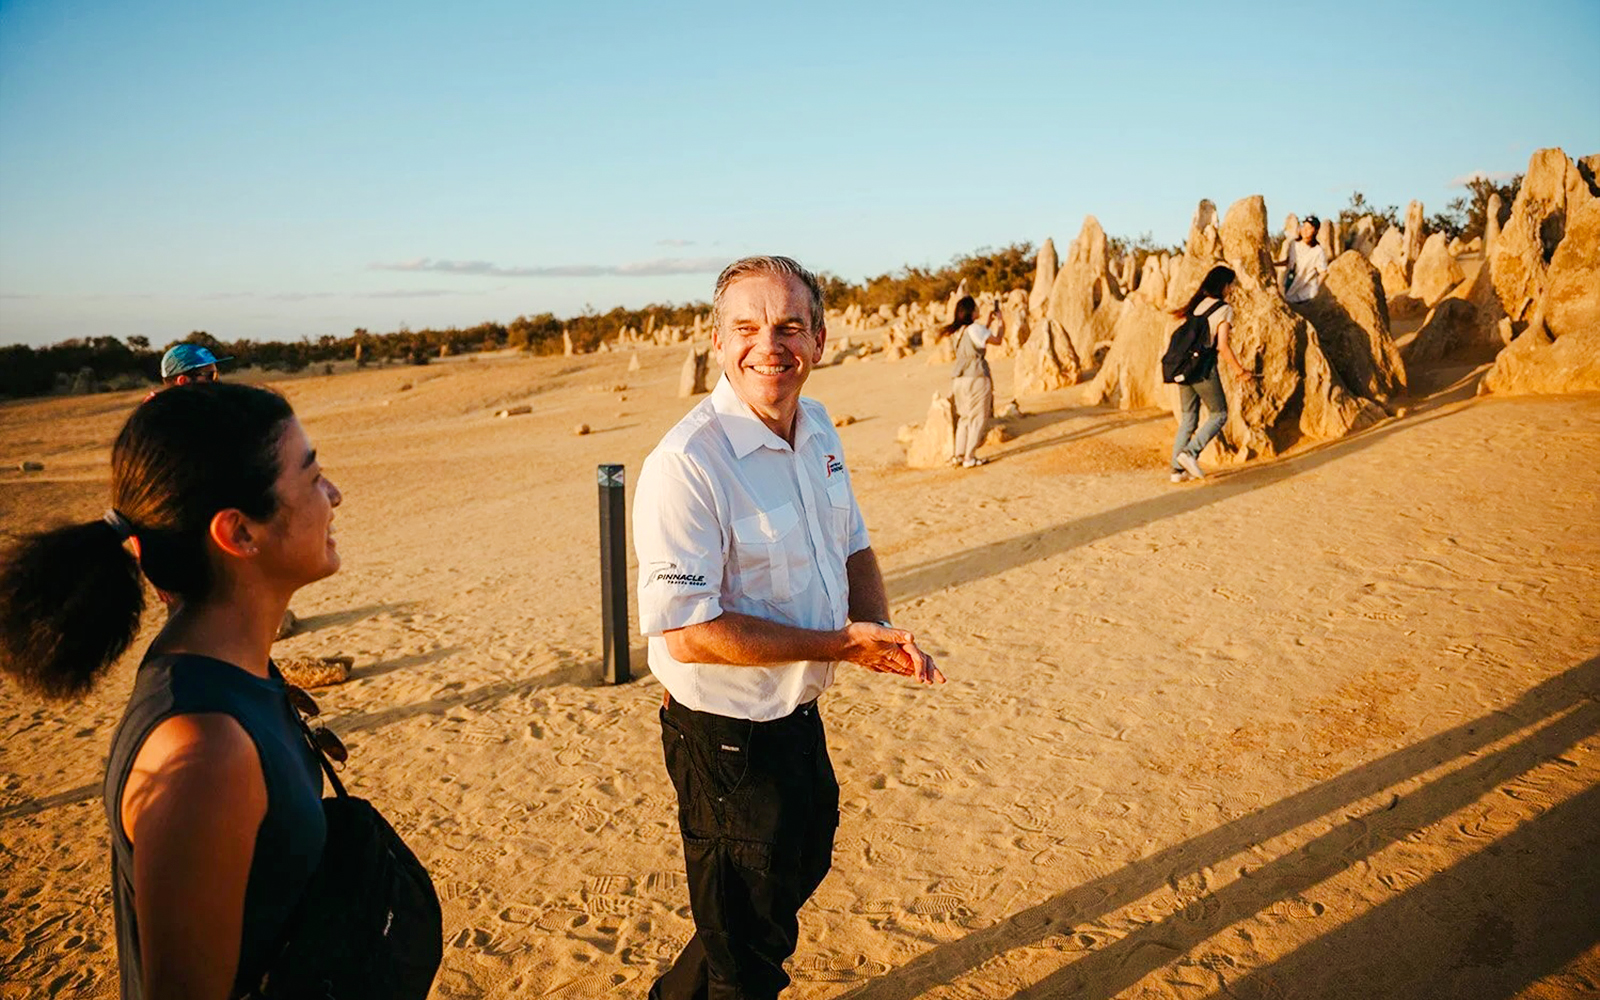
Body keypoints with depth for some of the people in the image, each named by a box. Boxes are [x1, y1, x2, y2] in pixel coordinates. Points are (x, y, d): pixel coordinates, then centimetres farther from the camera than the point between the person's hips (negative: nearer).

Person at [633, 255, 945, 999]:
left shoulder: (817, 428, -1)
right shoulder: (686, 464, -27)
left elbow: (852, 544, 12)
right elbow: (686, 632, -29)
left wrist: (880, 629, -8)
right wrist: (841, 645, -24)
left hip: (800, 715, 9)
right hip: (726, 736, -8)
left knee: (802, 867, 30)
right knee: (750, 936, 12)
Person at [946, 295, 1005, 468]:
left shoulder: (958, 331, 9)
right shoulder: (974, 329, -14)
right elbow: (997, 340, -5)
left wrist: (990, 319, 29)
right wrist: (1001, 322, 10)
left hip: (959, 380, 7)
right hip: (976, 378, -7)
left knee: (964, 418, 16)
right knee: (979, 418, 1)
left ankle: (958, 455, 14)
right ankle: (970, 457, 0)